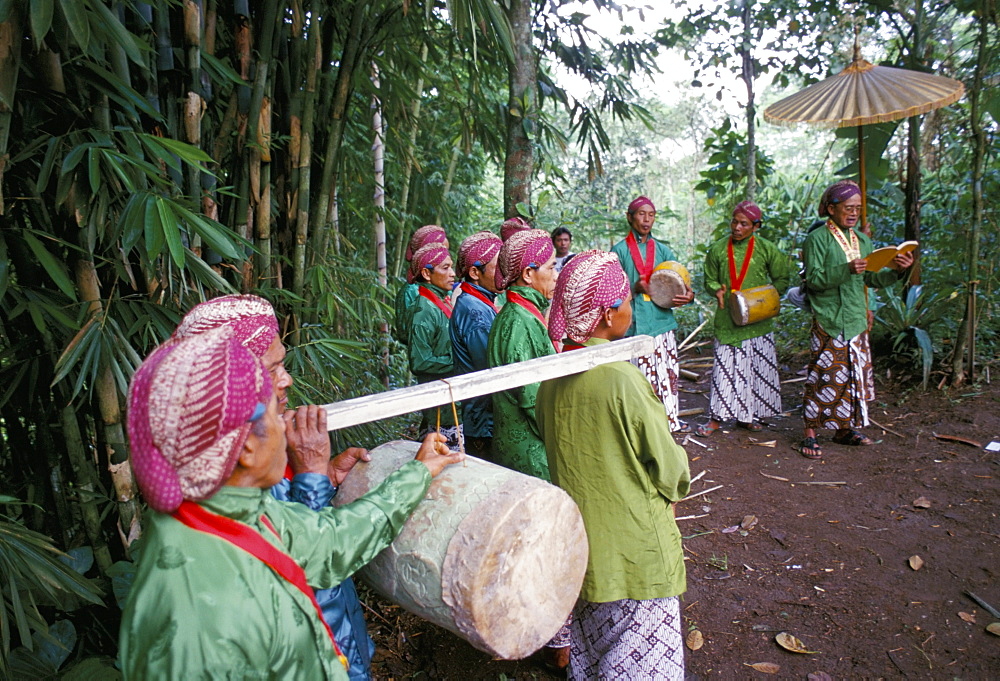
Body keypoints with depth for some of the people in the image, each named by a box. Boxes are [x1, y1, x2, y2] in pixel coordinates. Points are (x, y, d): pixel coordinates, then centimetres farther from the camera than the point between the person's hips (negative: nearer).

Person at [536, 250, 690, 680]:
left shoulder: (552, 376, -5)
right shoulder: (621, 379, -26)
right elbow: (668, 465, -15)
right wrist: (673, 489, 6)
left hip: (580, 537, 7)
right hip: (633, 542, -6)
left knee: (593, 636, 26)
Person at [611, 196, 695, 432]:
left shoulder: (662, 250, 14)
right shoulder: (620, 250, 2)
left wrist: (688, 294, -13)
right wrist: (635, 288, -19)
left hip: (662, 320, 4)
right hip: (636, 323, -4)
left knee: (669, 371, 10)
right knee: (644, 373, -4)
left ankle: (670, 417, 26)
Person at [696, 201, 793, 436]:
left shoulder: (766, 249, 1)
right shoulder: (718, 249, 2)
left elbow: (782, 279, 8)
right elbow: (709, 279, 11)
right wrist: (717, 290, -10)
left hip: (758, 322, 1)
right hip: (727, 321, -1)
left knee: (756, 369, 8)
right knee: (724, 367, 0)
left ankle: (747, 415, 22)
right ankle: (717, 417, 8)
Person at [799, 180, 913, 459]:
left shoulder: (862, 239, 14)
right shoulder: (817, 239, -5)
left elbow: (873, 280, 12)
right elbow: (813, 279, -13)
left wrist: (895, 270, -6)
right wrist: (847, 270, -24)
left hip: (856, 321, 7)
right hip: (829, 322, -6)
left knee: (854, 375, 10)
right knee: (823, 375, -5)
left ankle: (845, 429, 23)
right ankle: (810, 433, 4)